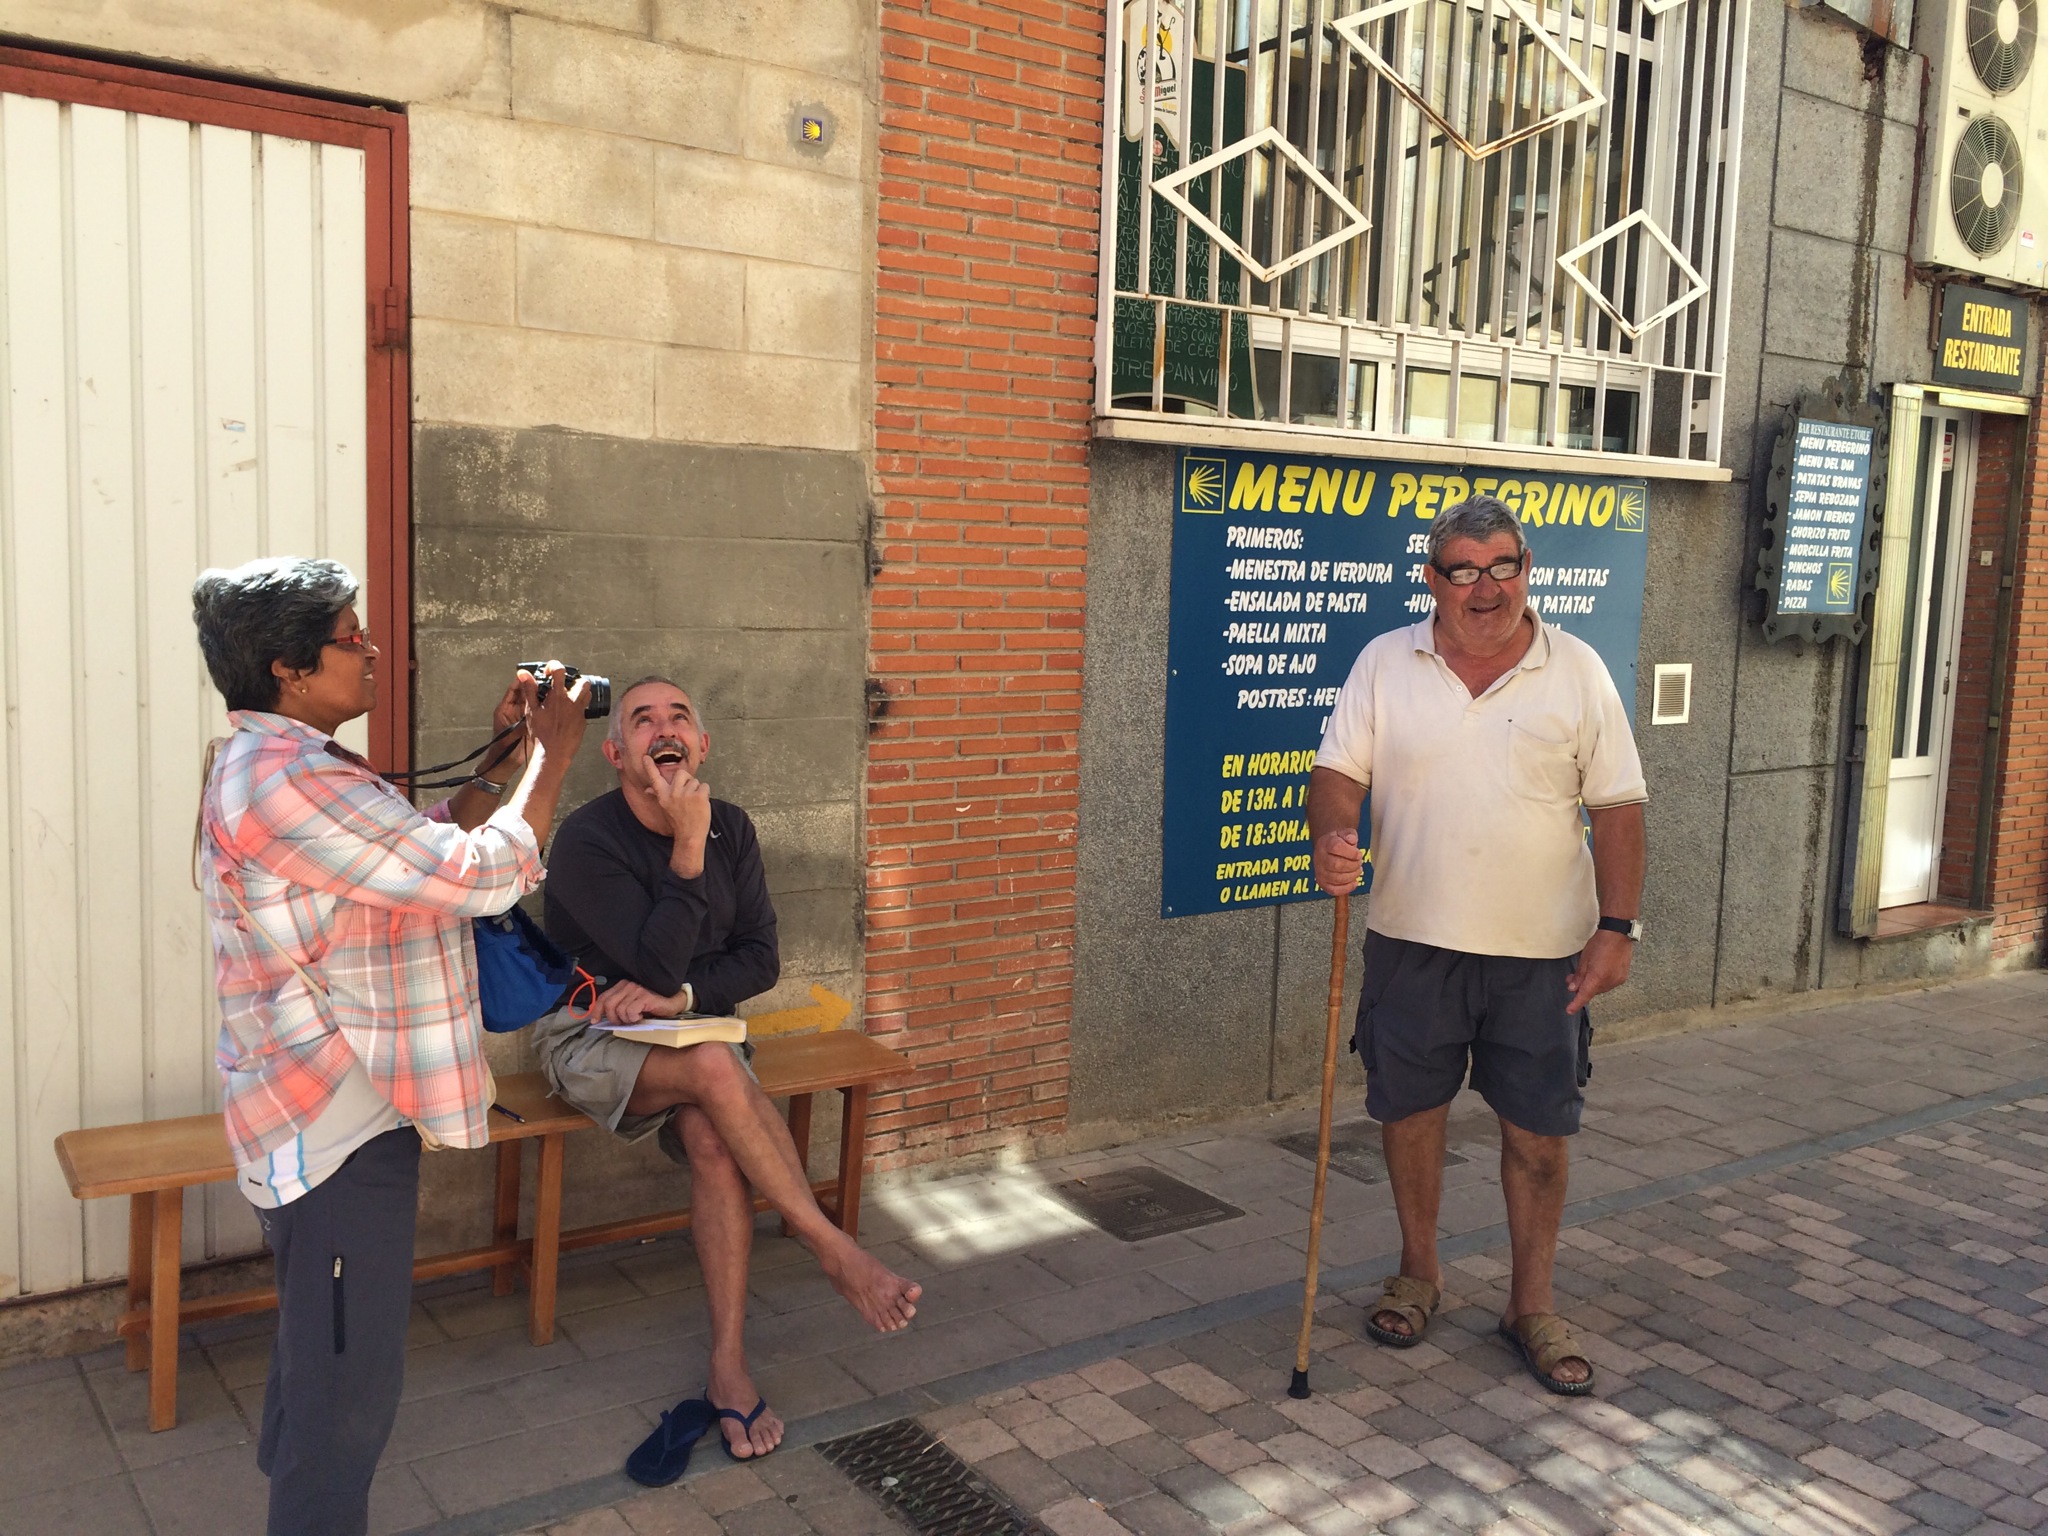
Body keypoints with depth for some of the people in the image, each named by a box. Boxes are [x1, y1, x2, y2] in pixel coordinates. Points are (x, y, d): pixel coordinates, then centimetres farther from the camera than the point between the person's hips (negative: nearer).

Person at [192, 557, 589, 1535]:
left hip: (324, 1113, 11)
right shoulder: (285, 780, -23)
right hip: (336, 1124, -11)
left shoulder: (274, 766, 12)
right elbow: (483, 874, -25)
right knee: (351, 1379, -1)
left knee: (318, 1360, 26)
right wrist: (549, 753, -12)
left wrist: (503, 754, 10)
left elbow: (429, 844, 20)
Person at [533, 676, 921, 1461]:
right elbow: (657, 963, -21)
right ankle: (834, 1250, -24)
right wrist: (688, 849, -24)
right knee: (715, 1067, -35)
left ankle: (729, 1367, -22)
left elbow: (760, 959, 2)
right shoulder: (586, 842, -15)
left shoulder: (730, 828, 2)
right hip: (589, 1038, -4)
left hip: (693, 1029, 4)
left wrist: (679, 995, -15)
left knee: (716, 1142, -28)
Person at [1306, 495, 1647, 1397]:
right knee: (1409, 1112, 12)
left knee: (1538, 1130, 6)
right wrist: (1332, 834, -24)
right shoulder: (1385, 664, 1)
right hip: (1412, 941, 1)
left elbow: (1617, 808, 0)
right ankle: (1418, 1274, 33)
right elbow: (1339, 772, -1)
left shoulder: (1576, 671, -1)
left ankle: (1532, 1305, 24)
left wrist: (1617, 928, -7)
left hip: (1540, 951, -1)